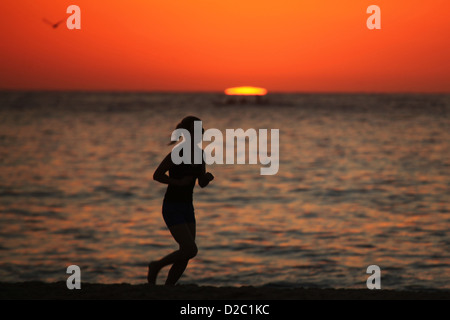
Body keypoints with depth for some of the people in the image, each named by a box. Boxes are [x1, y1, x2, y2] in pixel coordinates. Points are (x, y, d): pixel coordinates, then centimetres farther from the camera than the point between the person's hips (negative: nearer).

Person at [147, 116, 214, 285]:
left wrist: (207, 177, -11)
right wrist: (179, 182, -21)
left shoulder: (199, 153, 5)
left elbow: (202, 183, 11)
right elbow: (156, 175, -11)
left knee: (184, 257, 5)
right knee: (191, 250, -16)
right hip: (172, 208, -7)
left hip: (187, 208, 7)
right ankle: (155, 266, 7)